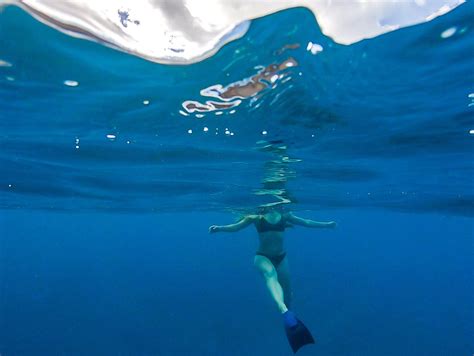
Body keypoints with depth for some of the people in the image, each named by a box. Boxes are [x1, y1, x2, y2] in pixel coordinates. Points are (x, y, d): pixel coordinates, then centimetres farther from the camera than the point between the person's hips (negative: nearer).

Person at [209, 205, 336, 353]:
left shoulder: (285, 215, 3)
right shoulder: (256, 217, -5)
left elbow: (305, 222, 11)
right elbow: (236, 226, -13)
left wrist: (326, 224, 15)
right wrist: (219, 228, -29)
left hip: (281, 257, 4)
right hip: (262, 256, -4)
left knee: (286, 291, 11)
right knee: (270, 275, -34)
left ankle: (289, 316, 36)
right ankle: (286, 313, -51)